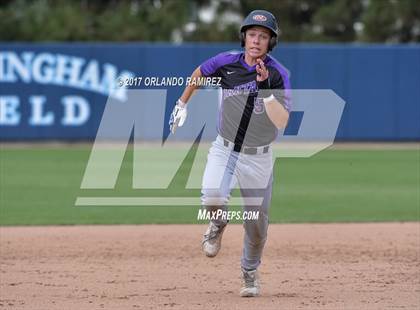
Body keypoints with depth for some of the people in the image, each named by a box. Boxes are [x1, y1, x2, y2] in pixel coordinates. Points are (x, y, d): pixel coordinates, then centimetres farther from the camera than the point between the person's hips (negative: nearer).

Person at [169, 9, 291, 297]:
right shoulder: (226, 63, -9)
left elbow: (282, 122, -28)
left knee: (257, 225, 7)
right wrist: (182, 104, 20)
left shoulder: (278, 75, -16)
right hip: (224, 151, 1)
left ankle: (250, 273, 36)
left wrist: (264, 88, -38)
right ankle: (218, 222, 10)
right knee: (212, 198, -28)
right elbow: (199, 73, 15)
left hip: (259, 158, -1)